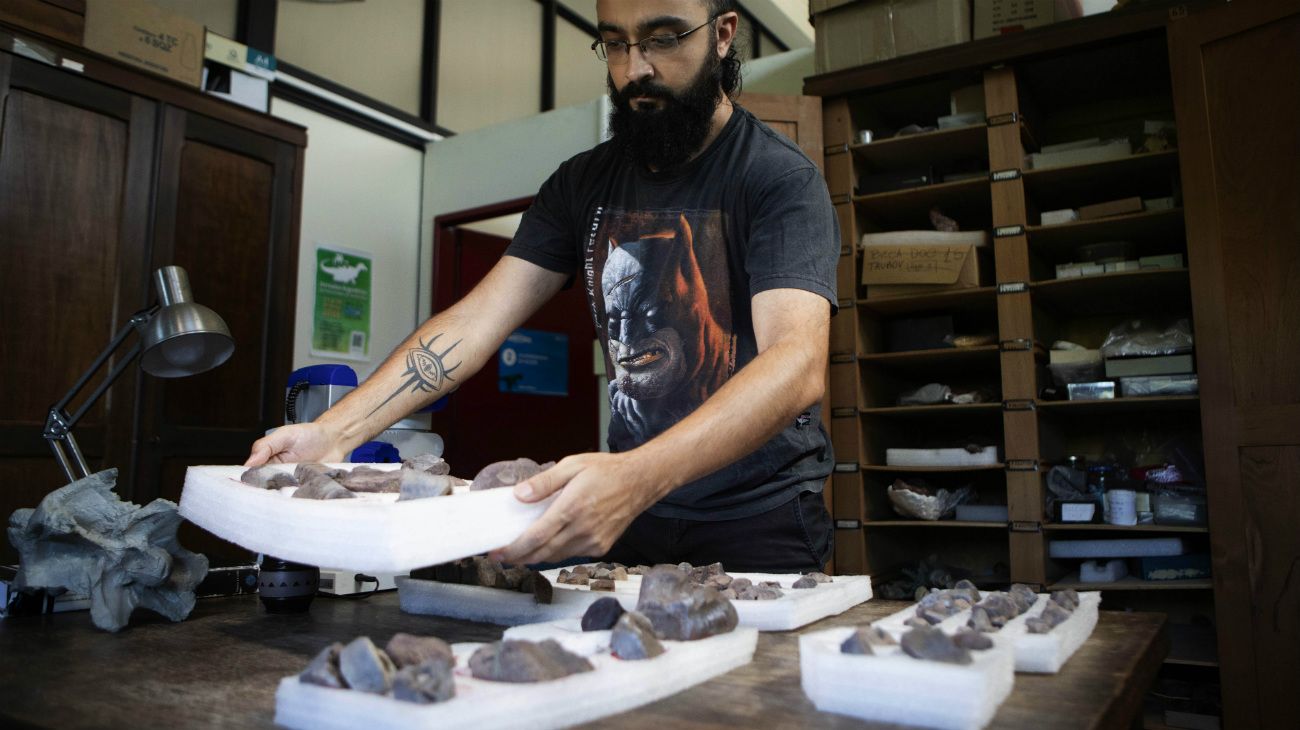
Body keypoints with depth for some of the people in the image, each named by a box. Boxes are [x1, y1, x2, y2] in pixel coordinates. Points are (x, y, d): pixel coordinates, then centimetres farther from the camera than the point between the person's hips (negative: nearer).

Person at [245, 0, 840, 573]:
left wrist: (637, 476, -46)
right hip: (634, 516, 4)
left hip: (760, 522, -3)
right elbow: (478, 318, -4)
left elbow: (798, 363, -30)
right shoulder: (585, 181, 3)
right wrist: (335, 431, -17)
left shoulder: (781, 178, -14)